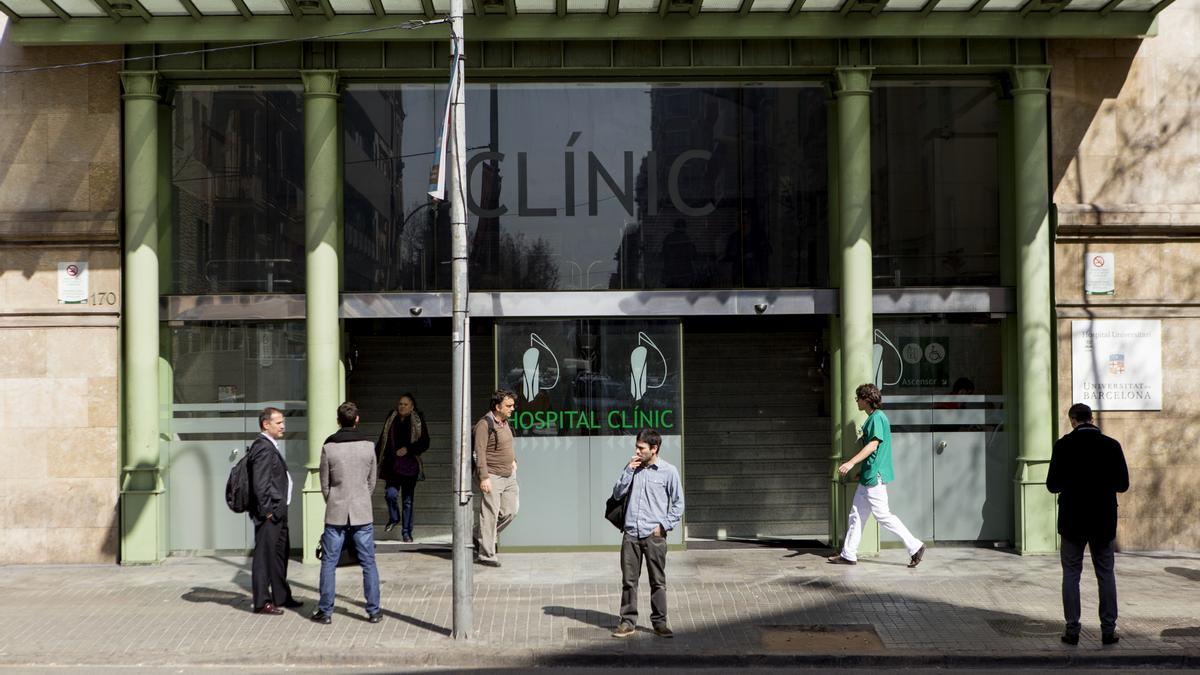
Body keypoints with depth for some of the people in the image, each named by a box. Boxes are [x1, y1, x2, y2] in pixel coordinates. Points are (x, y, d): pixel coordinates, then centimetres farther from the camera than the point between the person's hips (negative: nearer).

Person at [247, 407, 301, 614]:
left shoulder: (271, 446, 16)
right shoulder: (263, 448, -17)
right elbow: (260, 484, -22)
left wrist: (279, 509, 17)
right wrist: (267, 510, -19)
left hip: (278, 512, 11)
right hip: (269, 513, -11)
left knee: (280, 553, 18)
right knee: (265, 555, -3)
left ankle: (281, 596, 29)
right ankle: (261, 602, 5)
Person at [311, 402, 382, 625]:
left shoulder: (329, 447, -6)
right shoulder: (368, 446, -3)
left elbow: (325, 484, 0)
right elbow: (372, 482, 4)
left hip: (335, 513, -1)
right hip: (362, 513, 1)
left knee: (329, 563, 7)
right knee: (368, 563, 7)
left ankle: (325, 611, 9)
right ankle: (373, 611, 7)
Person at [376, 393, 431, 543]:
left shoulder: (418, 422, 1)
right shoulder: (391, 420, 9)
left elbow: (424, 443, -3)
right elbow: (382, 441, 15)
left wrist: (408, 449, -15)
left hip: (409, 465, -1)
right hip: (392, 465, 1)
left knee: (408, 500, 4)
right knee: (390, 493, -16)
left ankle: (406, 532, 14)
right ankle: (393, 518, 14)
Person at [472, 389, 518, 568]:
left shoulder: (504, 422, 12)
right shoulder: (484, 424, -15)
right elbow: (480, 452, -19)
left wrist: (513, 460, 20)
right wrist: (484, 477, -24)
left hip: (508, 476, 8)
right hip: (492, 476, -8)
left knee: (510, 511, 7)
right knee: (490, 515, -5)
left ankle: (480, 536, 24)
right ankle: (485, 555, 2)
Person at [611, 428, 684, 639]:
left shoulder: (669, 471, -1)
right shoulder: (632, 468, 10)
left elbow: (678, 503, 2)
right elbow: (617, 494, 6)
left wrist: (664, 525, -7)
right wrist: (629, 471, -4)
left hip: (654, 535, -3)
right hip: (631, 534, 3)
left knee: (658, 581, 3)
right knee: (628, 580, 5)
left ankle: (659, 623, 12)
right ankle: (628, 622, 12)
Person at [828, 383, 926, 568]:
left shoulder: (877, 417, -14)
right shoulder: (872, 418, 17)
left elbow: (873, 445, -22)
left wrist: (851, 462, -27)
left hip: (875, 476, -11)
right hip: (868, 476, 11)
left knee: (882, 515, -8)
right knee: (856, 514, 10)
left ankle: (915, 546, -2)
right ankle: (848, 555, 14)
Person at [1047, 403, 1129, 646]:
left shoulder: (1064, 445, -8)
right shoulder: (1111, 445, -3)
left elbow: (1052, 485, -8)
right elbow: (1123, 484, 0)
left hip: (1073, 521, -2)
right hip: (1103, 520, 2)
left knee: (1071, 574, 7)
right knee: (1106, 574, 11)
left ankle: (1072, 630, 5)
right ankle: (1108, 629, 10)